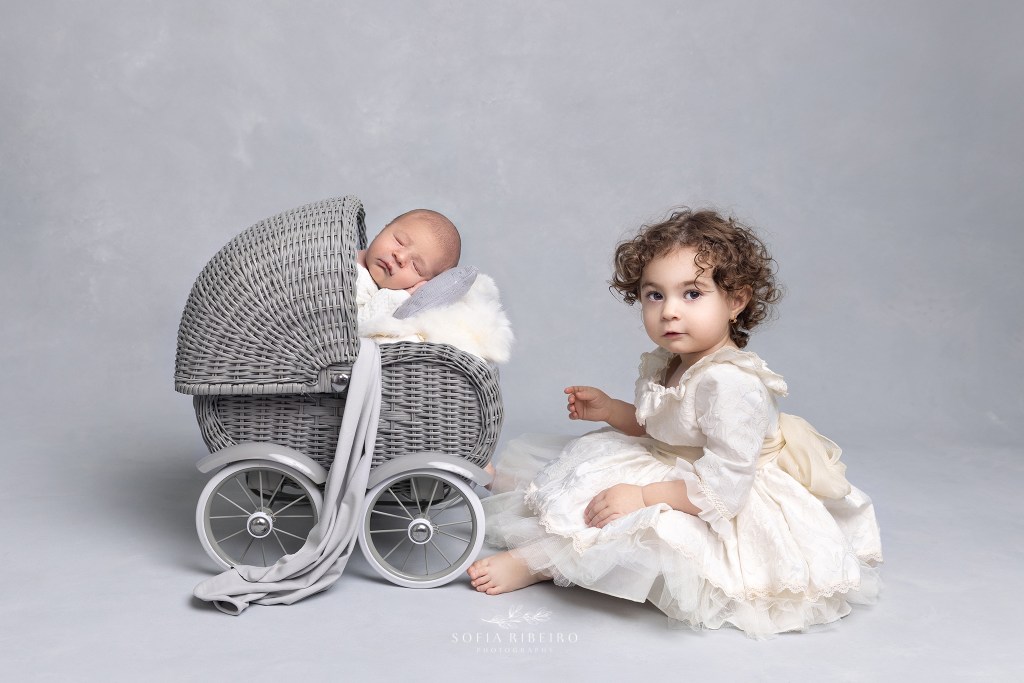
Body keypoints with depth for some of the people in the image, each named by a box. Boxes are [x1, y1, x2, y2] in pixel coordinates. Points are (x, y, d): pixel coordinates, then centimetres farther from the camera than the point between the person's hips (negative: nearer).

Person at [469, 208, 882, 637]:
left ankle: (533, 562, -9)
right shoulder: (666, 364, -2)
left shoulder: (732, 384, -31)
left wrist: (643, 496, -32)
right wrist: (609, 410, 1)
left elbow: (724, 489, -33)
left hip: (720, 517, -10)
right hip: (672, 471, 10)